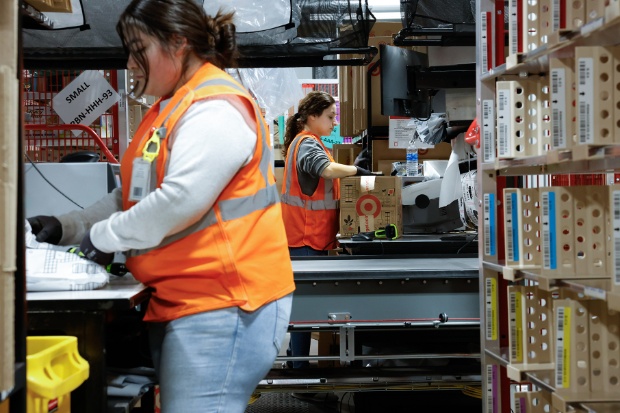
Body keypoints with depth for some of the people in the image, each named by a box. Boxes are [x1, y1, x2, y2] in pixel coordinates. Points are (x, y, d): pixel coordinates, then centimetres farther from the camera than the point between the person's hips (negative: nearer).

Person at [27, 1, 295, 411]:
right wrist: (67, 227, 11)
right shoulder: (170, 109, 19)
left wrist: (105, 236, -10)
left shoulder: (216, 107, -13)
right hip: (179, 303, 10)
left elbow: (179, 201, -23)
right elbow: (133, 195, 21)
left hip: (223, 307, -10)